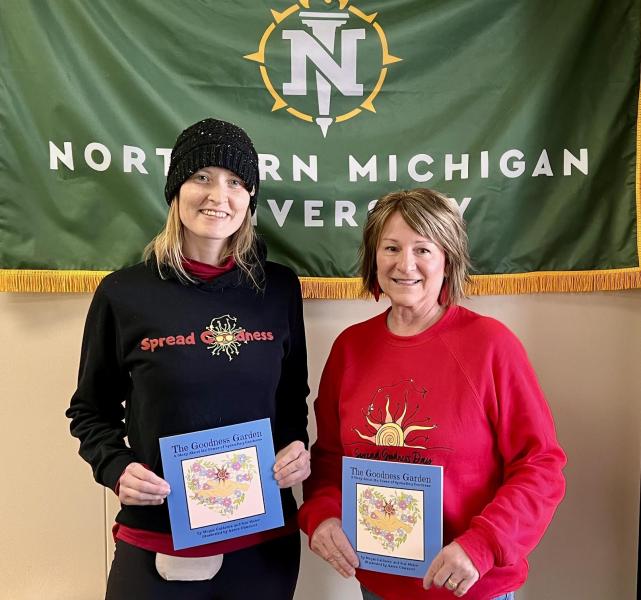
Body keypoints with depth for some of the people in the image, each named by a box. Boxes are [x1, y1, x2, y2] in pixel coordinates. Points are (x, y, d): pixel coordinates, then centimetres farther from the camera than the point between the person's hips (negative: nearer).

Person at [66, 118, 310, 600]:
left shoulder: (279, 288, -1)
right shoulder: (124, 293, -7)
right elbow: (90, 411, 4)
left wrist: (297, 447, -7)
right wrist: (116, 467, -13)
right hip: (156, 543, -1)